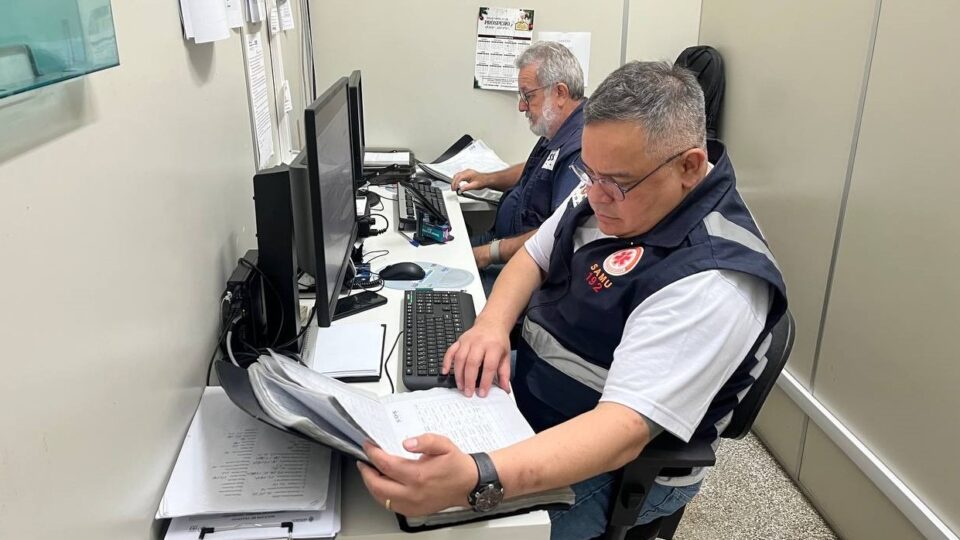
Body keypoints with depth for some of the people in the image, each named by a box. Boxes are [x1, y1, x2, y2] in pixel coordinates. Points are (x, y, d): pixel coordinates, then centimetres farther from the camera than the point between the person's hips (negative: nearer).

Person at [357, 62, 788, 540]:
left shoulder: (712, 279, -31)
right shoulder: (614, 183, -5)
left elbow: (625, 429, -38)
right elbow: (535, 256, 6)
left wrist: (475, 480, -52)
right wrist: (492, 324, -15)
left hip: (612, 470, -7)